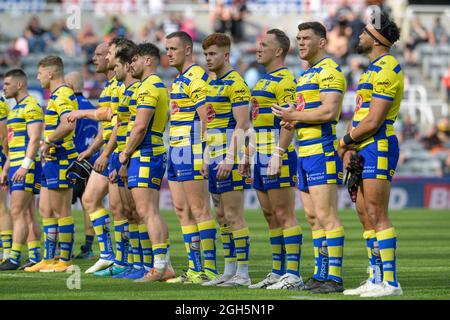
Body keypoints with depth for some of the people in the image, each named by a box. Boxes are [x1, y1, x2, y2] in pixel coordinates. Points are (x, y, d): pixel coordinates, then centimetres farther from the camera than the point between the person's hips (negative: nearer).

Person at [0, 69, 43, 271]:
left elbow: (34, 139, -18)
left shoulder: (31, 107, -10)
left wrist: (24, 166, -24)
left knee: (18, 213, -12)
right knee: (28, 215, 7)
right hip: (16, 167, 10)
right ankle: (35, 258, 7)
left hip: (27, 166, -10)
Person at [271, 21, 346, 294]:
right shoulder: (306, 75, 22)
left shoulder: (329, 71, -9)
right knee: (313, 217, 10)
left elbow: (329, 111, -21)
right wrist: (279, 152, 21)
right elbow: (292, 120, 28)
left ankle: (335, 278, -12)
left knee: (326, 216, -12)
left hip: (322, 151, -10)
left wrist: (293, 115, -12)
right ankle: (321, 274, 14)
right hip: (305, 153, 10)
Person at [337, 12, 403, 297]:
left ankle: (390, 282, -11)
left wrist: (346, 141, -6)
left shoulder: (387, 69, -15)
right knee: (365, 213, 11)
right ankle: (377, 279, 16)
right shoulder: (374, 68, 19)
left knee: (377, 216, -11)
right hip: (365, 149, 11)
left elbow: (373, 121, -19)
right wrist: (351, 147, 6)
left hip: (378, 147, -11)